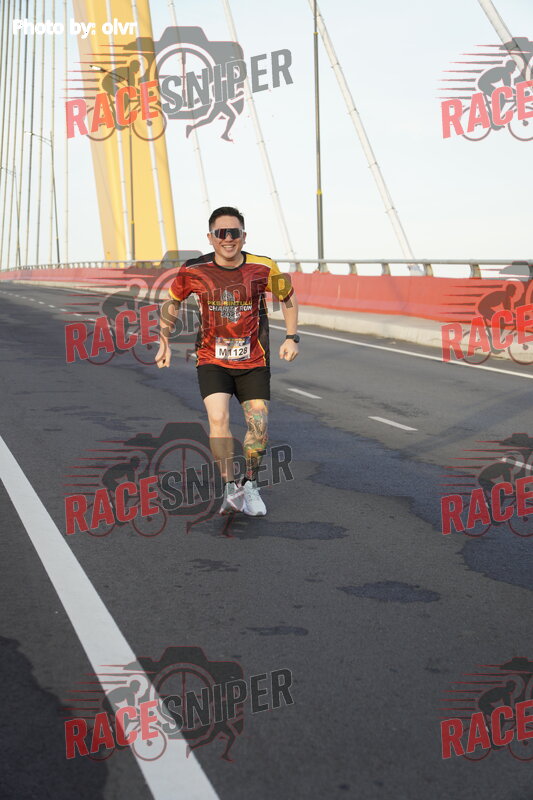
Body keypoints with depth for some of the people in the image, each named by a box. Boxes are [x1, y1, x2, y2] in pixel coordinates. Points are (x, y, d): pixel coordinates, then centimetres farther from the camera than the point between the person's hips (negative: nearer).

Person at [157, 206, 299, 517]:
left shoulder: (264, 268, -10)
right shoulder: (194, 271, -9)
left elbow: (288, 297, 8)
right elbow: (172, 301, 10)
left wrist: (292, 337, 0)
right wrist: (164, 342, 8)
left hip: (254, 361, 1)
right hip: (212, 359, -1)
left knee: (259, 426, -3)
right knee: (218, 418, -19)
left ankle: (250, 485, 21)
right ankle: (231, 488, -6)